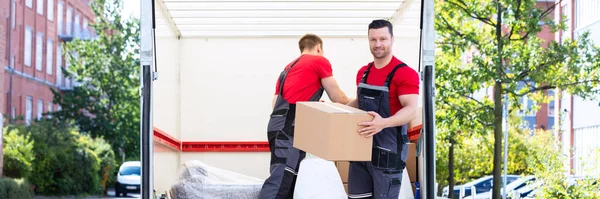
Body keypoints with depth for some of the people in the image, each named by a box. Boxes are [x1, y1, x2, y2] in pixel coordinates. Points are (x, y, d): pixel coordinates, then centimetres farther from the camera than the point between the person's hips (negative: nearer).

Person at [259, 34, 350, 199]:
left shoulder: (289, 67, 27)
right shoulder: (320, 61, 5)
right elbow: (338, 99, 6)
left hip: (280, 126, 9)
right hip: (289, 129, -9)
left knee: (288, 182, 12)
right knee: (279, 181, -16)